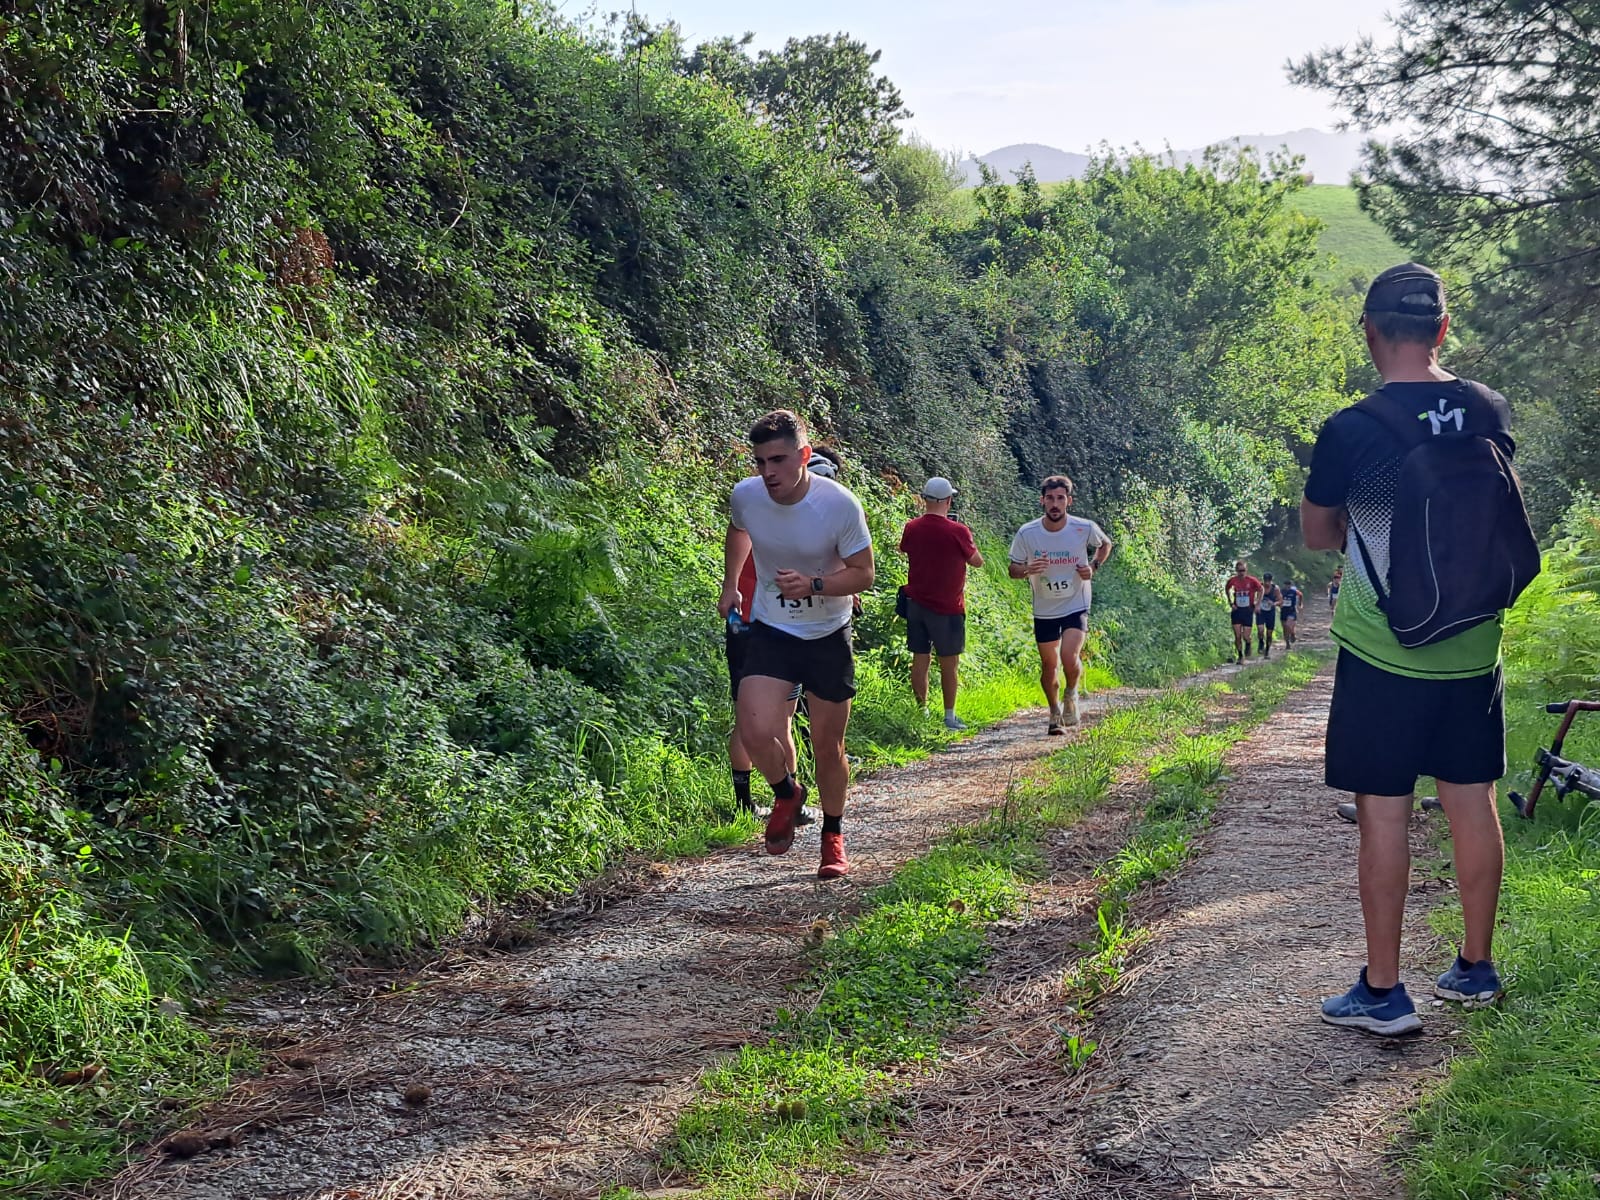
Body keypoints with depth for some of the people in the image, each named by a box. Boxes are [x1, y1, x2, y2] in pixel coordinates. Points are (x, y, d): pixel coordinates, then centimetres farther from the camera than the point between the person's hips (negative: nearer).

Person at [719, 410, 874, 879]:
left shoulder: (841, 505, -21)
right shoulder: (745, 495, -12)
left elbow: (862, 573, -12)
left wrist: (813, 585, -28)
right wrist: (729, 586, 17)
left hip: (829, 637, -1)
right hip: (771, 632, 1)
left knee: (828, 747, 7)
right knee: (755, 733, -18)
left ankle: (833, 836, 32)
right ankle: (787, 793, 15)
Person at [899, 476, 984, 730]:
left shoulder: (912, 528, -3)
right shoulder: (958, 532, -15)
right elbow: (977, 561, 1)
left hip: (916, 603, 4)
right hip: (947, 608, -4)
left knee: (920, 660, 9)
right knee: (948, 664, 5)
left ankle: (922, 713, 15)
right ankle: (949, 716, 9)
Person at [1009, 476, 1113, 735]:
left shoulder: (1085, 529, -12)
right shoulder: (1026, 534, -12)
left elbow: (1105, 544, 10)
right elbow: (1013, 570, -2)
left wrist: (1093, 567, -8)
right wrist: (1028, 570, -25)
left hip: (1076, 606, -2)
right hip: (1044, 610, 2)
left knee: (1069, 657, -20)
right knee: (1048, 664, 9)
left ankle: (1071, 695, 13)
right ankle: (1055, 713, 32)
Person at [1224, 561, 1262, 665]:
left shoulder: (1252, 580, -11)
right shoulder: (1232, 581, -6)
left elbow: (1260, 590, 7)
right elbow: (1226, 589, 14)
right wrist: (1231, 603, 6)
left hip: (1248, 610, -1)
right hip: (1237, 610, 1)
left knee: (1245, 636, -5)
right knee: (1237, 636, -3)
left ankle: (1248, 646, 30)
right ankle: (1240, 656, 14)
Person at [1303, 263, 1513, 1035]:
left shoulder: (1350, 431, -15)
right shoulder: (1490, 411, -1)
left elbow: (1316, 533, 1)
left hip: (1383, 655, -5)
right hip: (1471, 648, 5)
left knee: (1382, 812, 2)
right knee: (1472, 802, 13)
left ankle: (1383, 993, 9)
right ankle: (1475, 969, 26)